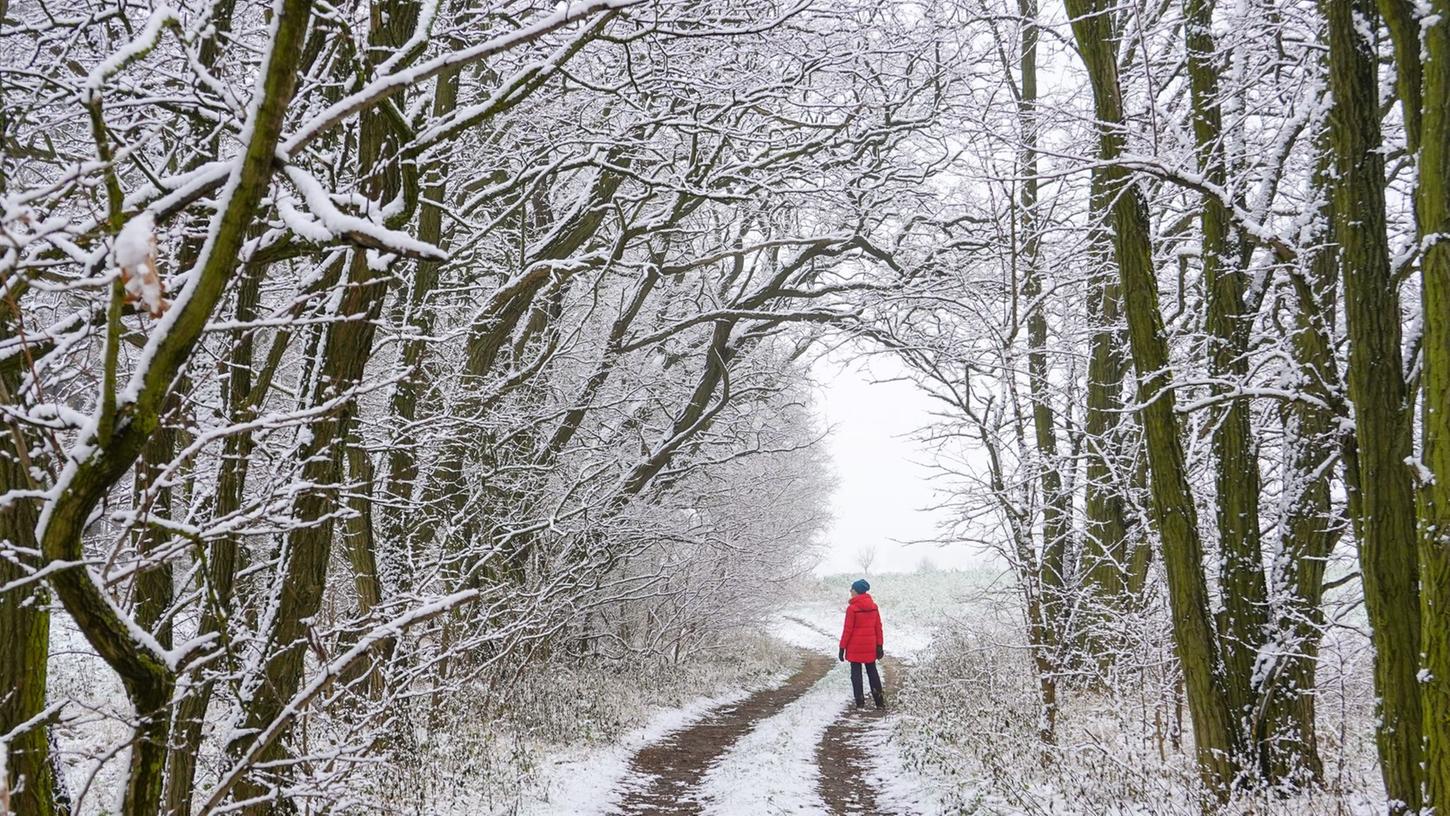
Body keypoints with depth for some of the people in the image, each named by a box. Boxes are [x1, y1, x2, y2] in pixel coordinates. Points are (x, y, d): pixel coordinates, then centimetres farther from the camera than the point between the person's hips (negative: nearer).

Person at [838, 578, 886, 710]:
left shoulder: (852, 608, -14)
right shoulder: (873, 606, 2)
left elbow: (847, 629, -13)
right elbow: (878, 627, 6)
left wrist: (842, 648, -6)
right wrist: (880, 645, 12)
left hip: (855, 646, -5)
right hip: (870, 646, 5)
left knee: (856, 673, 4)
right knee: (872, 671, 15)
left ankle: (860, 702, 3)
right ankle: (880, 701, 16)